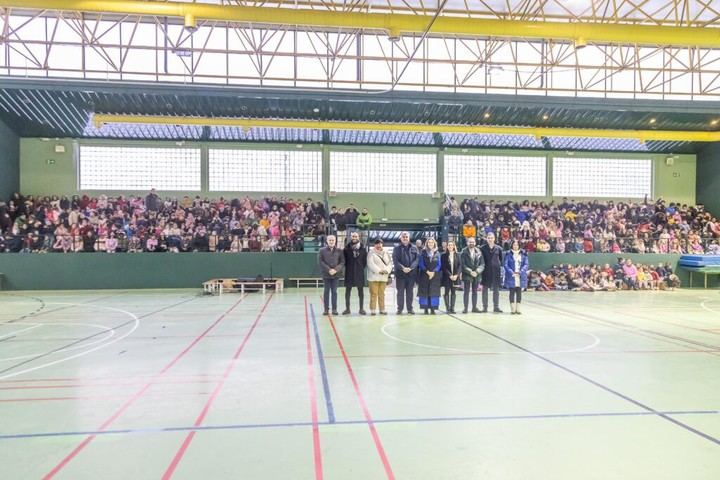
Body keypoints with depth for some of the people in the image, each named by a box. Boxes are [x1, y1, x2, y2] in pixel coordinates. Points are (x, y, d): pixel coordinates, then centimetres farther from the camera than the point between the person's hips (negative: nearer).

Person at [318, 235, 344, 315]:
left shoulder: (339, 251, 4)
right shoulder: (322, 250, 2)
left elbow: (342, 262, 0)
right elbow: (320, 262, -4)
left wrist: (336, 270, -14)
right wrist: (328, 270, -13)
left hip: (336, 274, 0)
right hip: (326, 274, 0)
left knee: (334, 291, 4)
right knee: (326, 291, 5)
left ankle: (334, 309, 10)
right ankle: (326, 309, 11)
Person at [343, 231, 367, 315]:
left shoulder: (362, 248, 2)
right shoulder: (347, 248, 0)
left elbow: (365, 260, 6)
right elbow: (344, 259, 4)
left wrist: (362, 267, 1)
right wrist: (348, 267, 0)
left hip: (360, 272, 0)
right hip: (349, 272, 0)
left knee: (360, 290, 6)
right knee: (348, 290, 4)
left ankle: (361, 308, 13)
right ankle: (347, 308, 11)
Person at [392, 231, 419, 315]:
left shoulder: (414, 248, 8)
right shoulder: (397, 248, 4)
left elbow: (417, 259, -1)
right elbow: (395, 260, -5)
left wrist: (411, 268, -15)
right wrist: (402, 268, -18)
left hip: (411, 273, 1)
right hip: (400, 273, -1)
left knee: (410, 292, 8)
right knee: (400, 292, 3)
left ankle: (410, 308, 15)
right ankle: (400, 309, 9)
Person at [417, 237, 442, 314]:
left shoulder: (437, 253, 9)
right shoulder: (423, 252, 4)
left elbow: (439, 264, 5)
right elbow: (421, 264, -2)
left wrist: (433, 272, -10)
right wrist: (427, 272, -13)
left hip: (435, 275, 1)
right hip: (424, 275, -1)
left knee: (434, 292, -1)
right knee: (424, 292, -3)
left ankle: (433, 309, 3)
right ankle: (425, 309, 1)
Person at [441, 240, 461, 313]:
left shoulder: (457, 255, 6)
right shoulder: (444, 255, 0)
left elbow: (460, 266, 2)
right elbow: (444, 267, -4)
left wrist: (456, 275, -10)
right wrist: (450, 275, -13)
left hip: (455, 276, 2)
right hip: (447, 277, -2)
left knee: (453, 292, 5)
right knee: (447, 292, -2)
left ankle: (452, 308, 7)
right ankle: (447, 308, 0)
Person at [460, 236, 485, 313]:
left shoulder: (478, 252, 4)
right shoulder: (464, 252, -4)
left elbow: (482, 264, 1)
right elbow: (463, 265, -9)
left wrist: (477, 271, -14)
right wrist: (470, 272, -17)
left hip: (476, 275, 3)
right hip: (467, 275, -3)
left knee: (475, 292, 10)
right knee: (466, 292, -1)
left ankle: (474, 307, 16)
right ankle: (465, 308, 2)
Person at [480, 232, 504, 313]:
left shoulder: (498, 248, 3)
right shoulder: (482, 248, -2)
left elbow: (501, 259, 12)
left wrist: (500, 266, 2)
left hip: (496, 271, 1)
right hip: (486, 271, -1)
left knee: (496, 289, 6)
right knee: (485, 289, 4)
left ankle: (496, 307, 14)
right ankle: (485, 307, 12)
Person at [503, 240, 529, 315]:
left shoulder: (523, 254, 6)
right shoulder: (508, 254, 2)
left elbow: (526, 264, 2)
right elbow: (506, 265, -2)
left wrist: (520, 272, -13)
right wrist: (512, 272, -16)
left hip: (521, 277, 2)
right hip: (511, 277, -2)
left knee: (519, 292, 5)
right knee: (512, 292, 0)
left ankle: (518, 309, 12)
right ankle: (512, 309, 4)